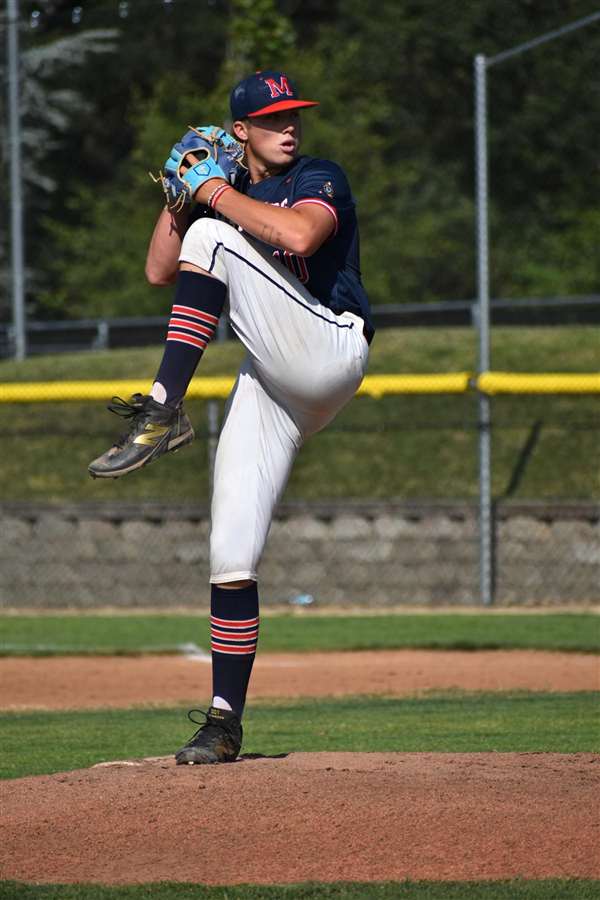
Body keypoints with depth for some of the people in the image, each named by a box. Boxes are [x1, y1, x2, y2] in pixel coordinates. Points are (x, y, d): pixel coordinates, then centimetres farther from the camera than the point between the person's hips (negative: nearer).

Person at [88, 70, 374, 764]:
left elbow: (299, 235, -19)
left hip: (329, 350, -6)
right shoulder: (232, 196, 22)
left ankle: (164, 412, -31)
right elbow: (160, 271, 14)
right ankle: (224, 723, 1)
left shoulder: (320, 179, 4)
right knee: (231, 555, -4)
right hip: (269, 385, 6)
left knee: (213, 237, -22)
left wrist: (215, 194, -10)